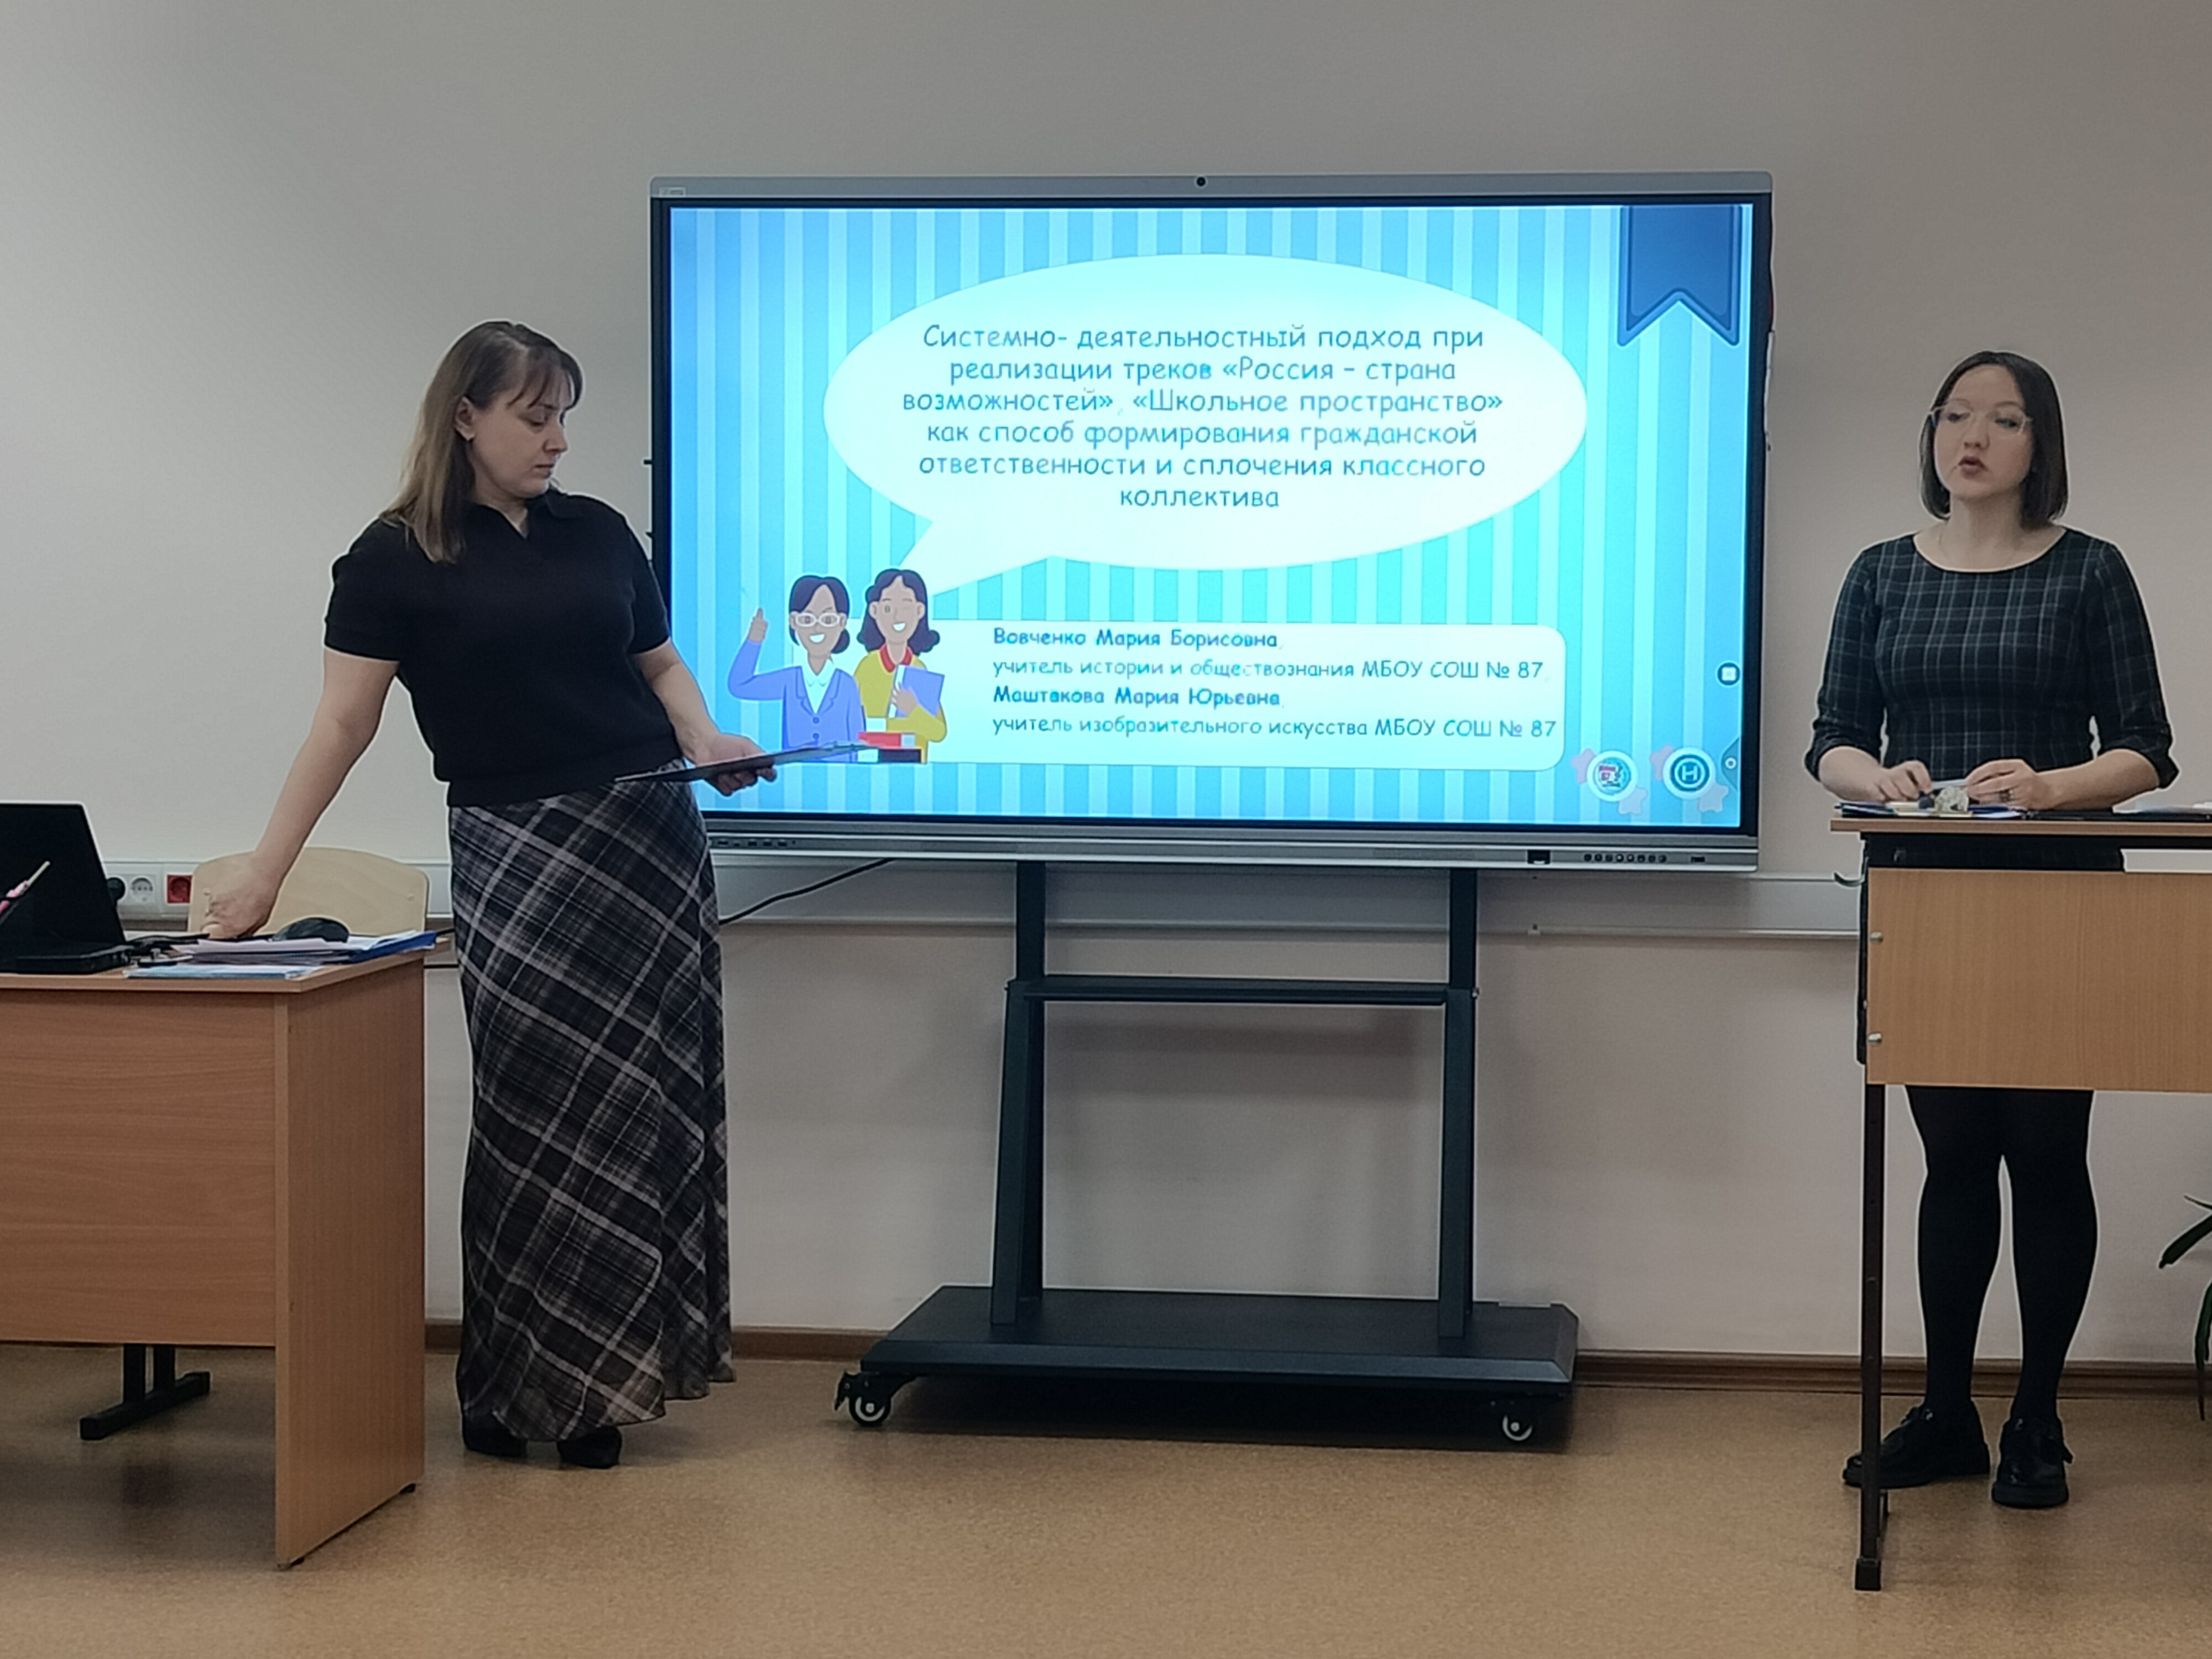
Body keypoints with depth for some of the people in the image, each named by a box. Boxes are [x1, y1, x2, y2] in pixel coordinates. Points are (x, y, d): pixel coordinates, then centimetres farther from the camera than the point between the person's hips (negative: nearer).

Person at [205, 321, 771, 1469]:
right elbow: (343, 723, -6)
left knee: (644, 1111, 1)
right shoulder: (396, 559, -2)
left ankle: (593, 1384, 10)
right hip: (513, 855, -4)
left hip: (653, 844, 4)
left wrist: (704, 741, -2)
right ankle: (510, 1392, 9)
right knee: (534, 1117, -4)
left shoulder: (597, 534, 11)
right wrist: (261, 877, -12)